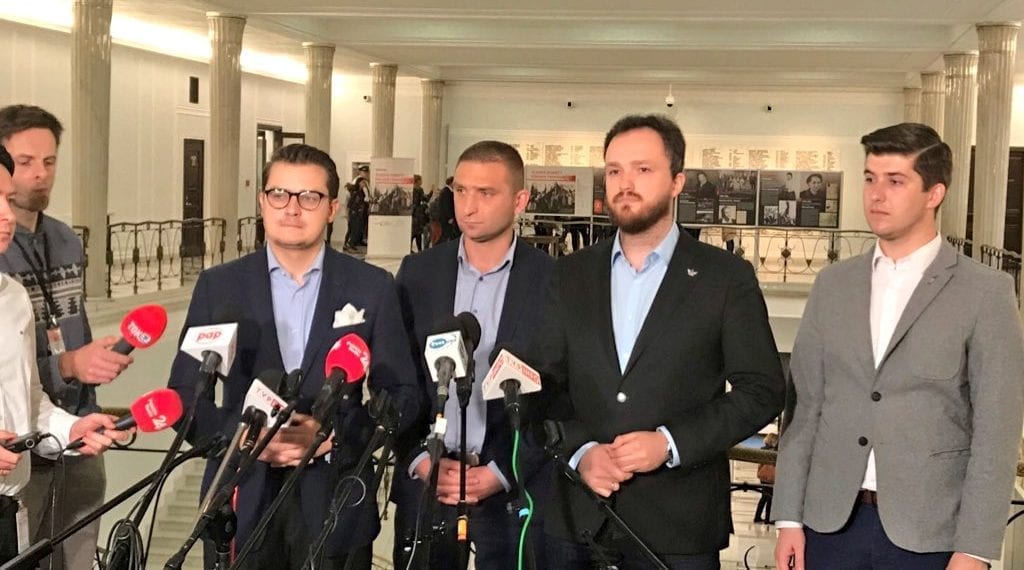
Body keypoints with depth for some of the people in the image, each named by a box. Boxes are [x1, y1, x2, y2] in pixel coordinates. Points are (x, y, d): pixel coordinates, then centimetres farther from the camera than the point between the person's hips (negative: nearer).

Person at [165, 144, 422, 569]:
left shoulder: (372, 287, 1)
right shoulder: (218, 286, 2)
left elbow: (402, 395, 1)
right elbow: (185, 394, 2)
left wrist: (333, 434, -14)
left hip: (336, 504, 0)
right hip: (243, 502, 1)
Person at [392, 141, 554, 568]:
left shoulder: (553, 281, -5)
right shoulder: (418, 272, 3)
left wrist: (500, 473, -9)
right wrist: (420, 460, -5)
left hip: (516, 485, -2)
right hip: (424, 481, 2)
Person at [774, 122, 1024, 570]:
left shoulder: (985, 293, -4)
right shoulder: (832, 285, 7)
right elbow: (805, 407, 7)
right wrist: (789, 517, 3)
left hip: (927, 533, -3)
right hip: (832, 521, 3)